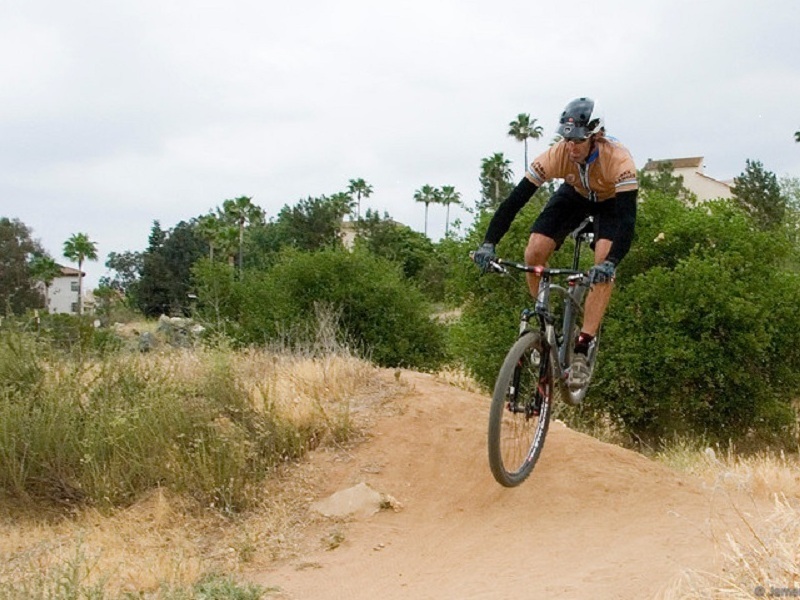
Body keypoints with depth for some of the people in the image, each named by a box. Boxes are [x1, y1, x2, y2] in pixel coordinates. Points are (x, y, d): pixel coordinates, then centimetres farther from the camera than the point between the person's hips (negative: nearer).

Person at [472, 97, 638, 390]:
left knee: (603, 271, -25)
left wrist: (611, 262, -61)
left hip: (612, 201, -3)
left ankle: (581, 352, -20)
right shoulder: (556, 155, -32)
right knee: (534, 254, -18)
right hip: (574, 195, 3)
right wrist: (489, 243, -42)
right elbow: (515, 199, -31)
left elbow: (628, 217, -44)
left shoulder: (617, 159, -40)